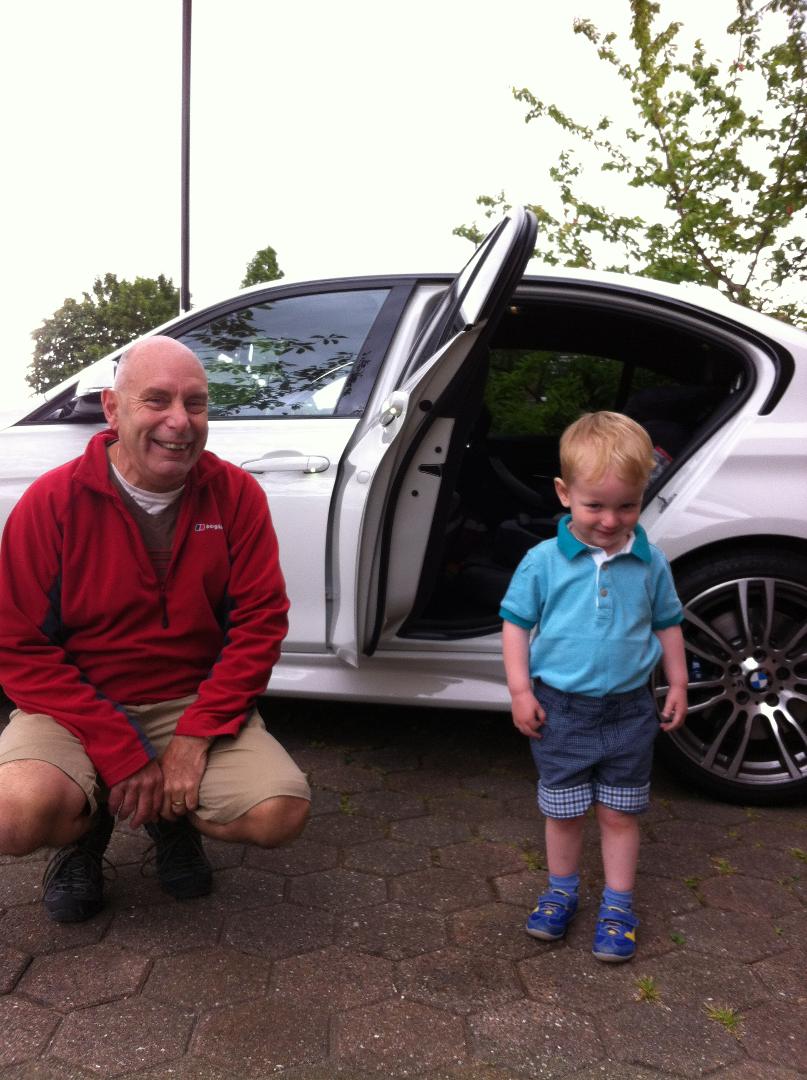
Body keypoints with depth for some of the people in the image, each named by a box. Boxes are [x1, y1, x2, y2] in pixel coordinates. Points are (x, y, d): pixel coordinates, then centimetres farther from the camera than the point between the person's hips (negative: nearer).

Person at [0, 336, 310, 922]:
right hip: (78, 707, -1)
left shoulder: (236, 494, -6)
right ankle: (88, 824, 9)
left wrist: (196, 737, -17)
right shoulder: (53, 502, -11)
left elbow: (260, 622, -7)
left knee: (281, 812, -22)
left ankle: (171, 814, 14)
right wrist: (120, 754, -18)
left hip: (194, 704, 2)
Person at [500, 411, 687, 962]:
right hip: (561, 709, -1)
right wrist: (520, 691, -7)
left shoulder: (651, 563, -4)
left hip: (630, 710, 1)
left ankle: (618, 905, 30)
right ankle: (561, 890, 37)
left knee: (620, 813, 12)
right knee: (564, 812, 15)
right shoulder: (543, 561, -11)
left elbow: (668, 625, 9)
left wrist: (678, 685, 8)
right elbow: (517, 623, -4)